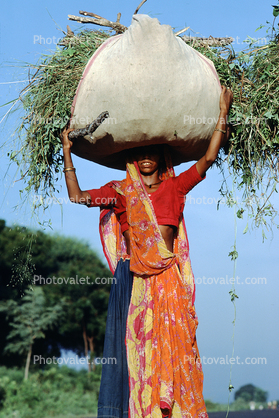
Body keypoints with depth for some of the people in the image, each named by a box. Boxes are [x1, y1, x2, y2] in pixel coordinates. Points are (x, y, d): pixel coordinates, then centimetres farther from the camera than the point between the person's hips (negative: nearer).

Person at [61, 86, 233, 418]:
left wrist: (223, 113, 1)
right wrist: (67, 152, 7)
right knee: (132, 343, -1)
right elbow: (76, 196, 7)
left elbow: (209, 158, 4)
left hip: (168, 277, 0)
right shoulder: (121, 191, 12)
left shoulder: (174, 187, 11)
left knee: (170, 343, -2)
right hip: (133, 277, 0)